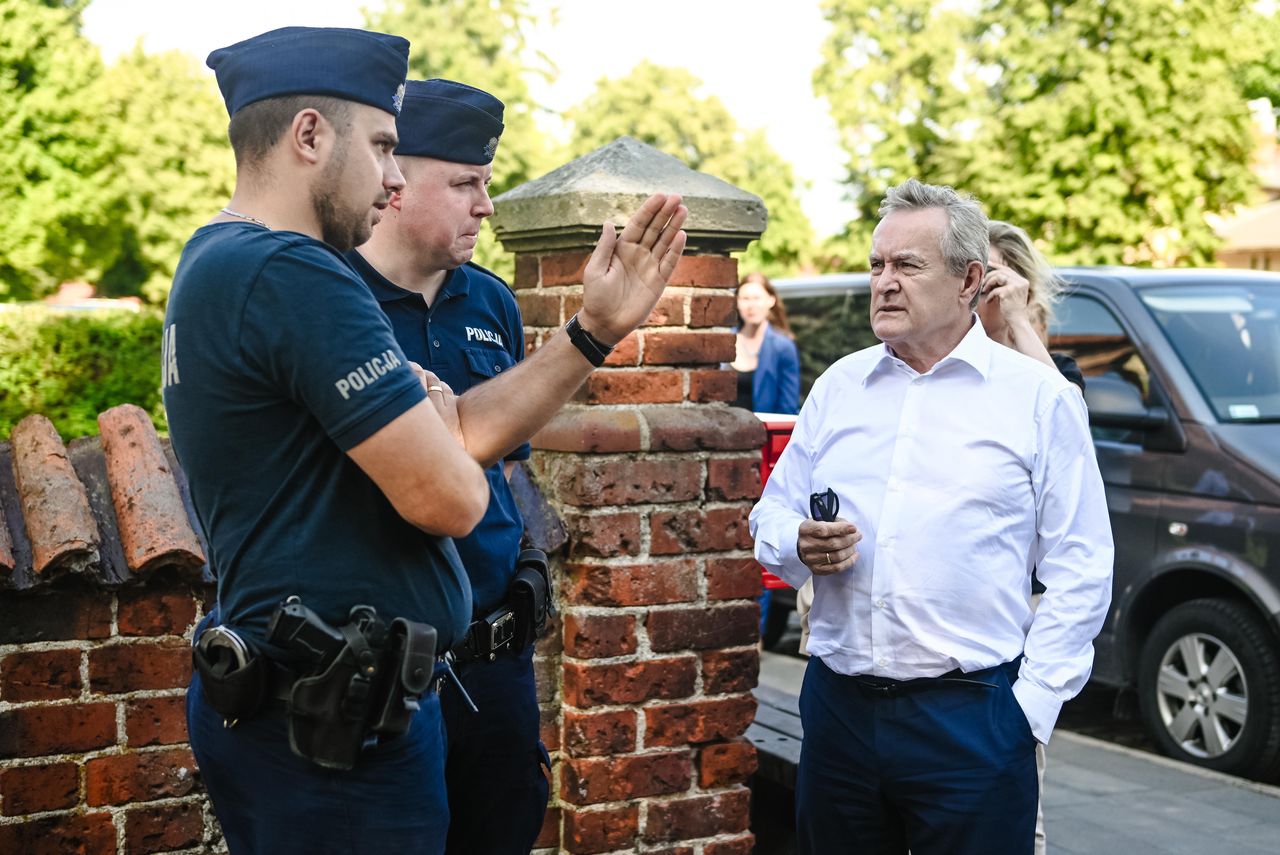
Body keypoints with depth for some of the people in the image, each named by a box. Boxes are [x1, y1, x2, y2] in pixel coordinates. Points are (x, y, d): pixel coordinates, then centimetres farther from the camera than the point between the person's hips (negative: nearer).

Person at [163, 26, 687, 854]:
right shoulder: (293, 274, -21)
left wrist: (596, 330, 7)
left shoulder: (224, 263, 12)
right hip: (337, 728, -10)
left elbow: (456, 435, 11)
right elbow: (452, 497, -22)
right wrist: (436, 408, 0)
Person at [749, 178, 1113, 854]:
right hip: (838, 709, 4)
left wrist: (1032, 705, -8)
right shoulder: (838, 386, 11)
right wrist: (800, 546, -7)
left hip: (971, 722, -4)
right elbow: (770, 517, 17)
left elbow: (1081, 570, -2)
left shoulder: (1039, 397, 0)